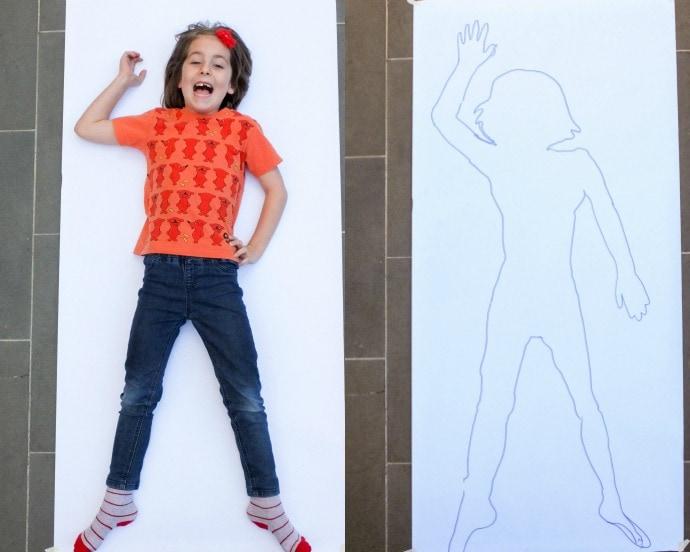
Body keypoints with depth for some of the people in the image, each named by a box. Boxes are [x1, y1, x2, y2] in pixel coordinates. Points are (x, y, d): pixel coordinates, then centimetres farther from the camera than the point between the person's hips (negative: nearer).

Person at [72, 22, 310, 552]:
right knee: (138, 394, 9)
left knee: (246, 399, 3)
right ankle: (118, 504, 23)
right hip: (161, 274, 2)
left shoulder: (243, 129, 5)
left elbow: (277, 190, 10)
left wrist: (255, 248, 2)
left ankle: (268, 506, 17)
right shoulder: (158, 124, 9)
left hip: (217, 276, -1)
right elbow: (86, 128, 17)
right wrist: (123, 81, 17)